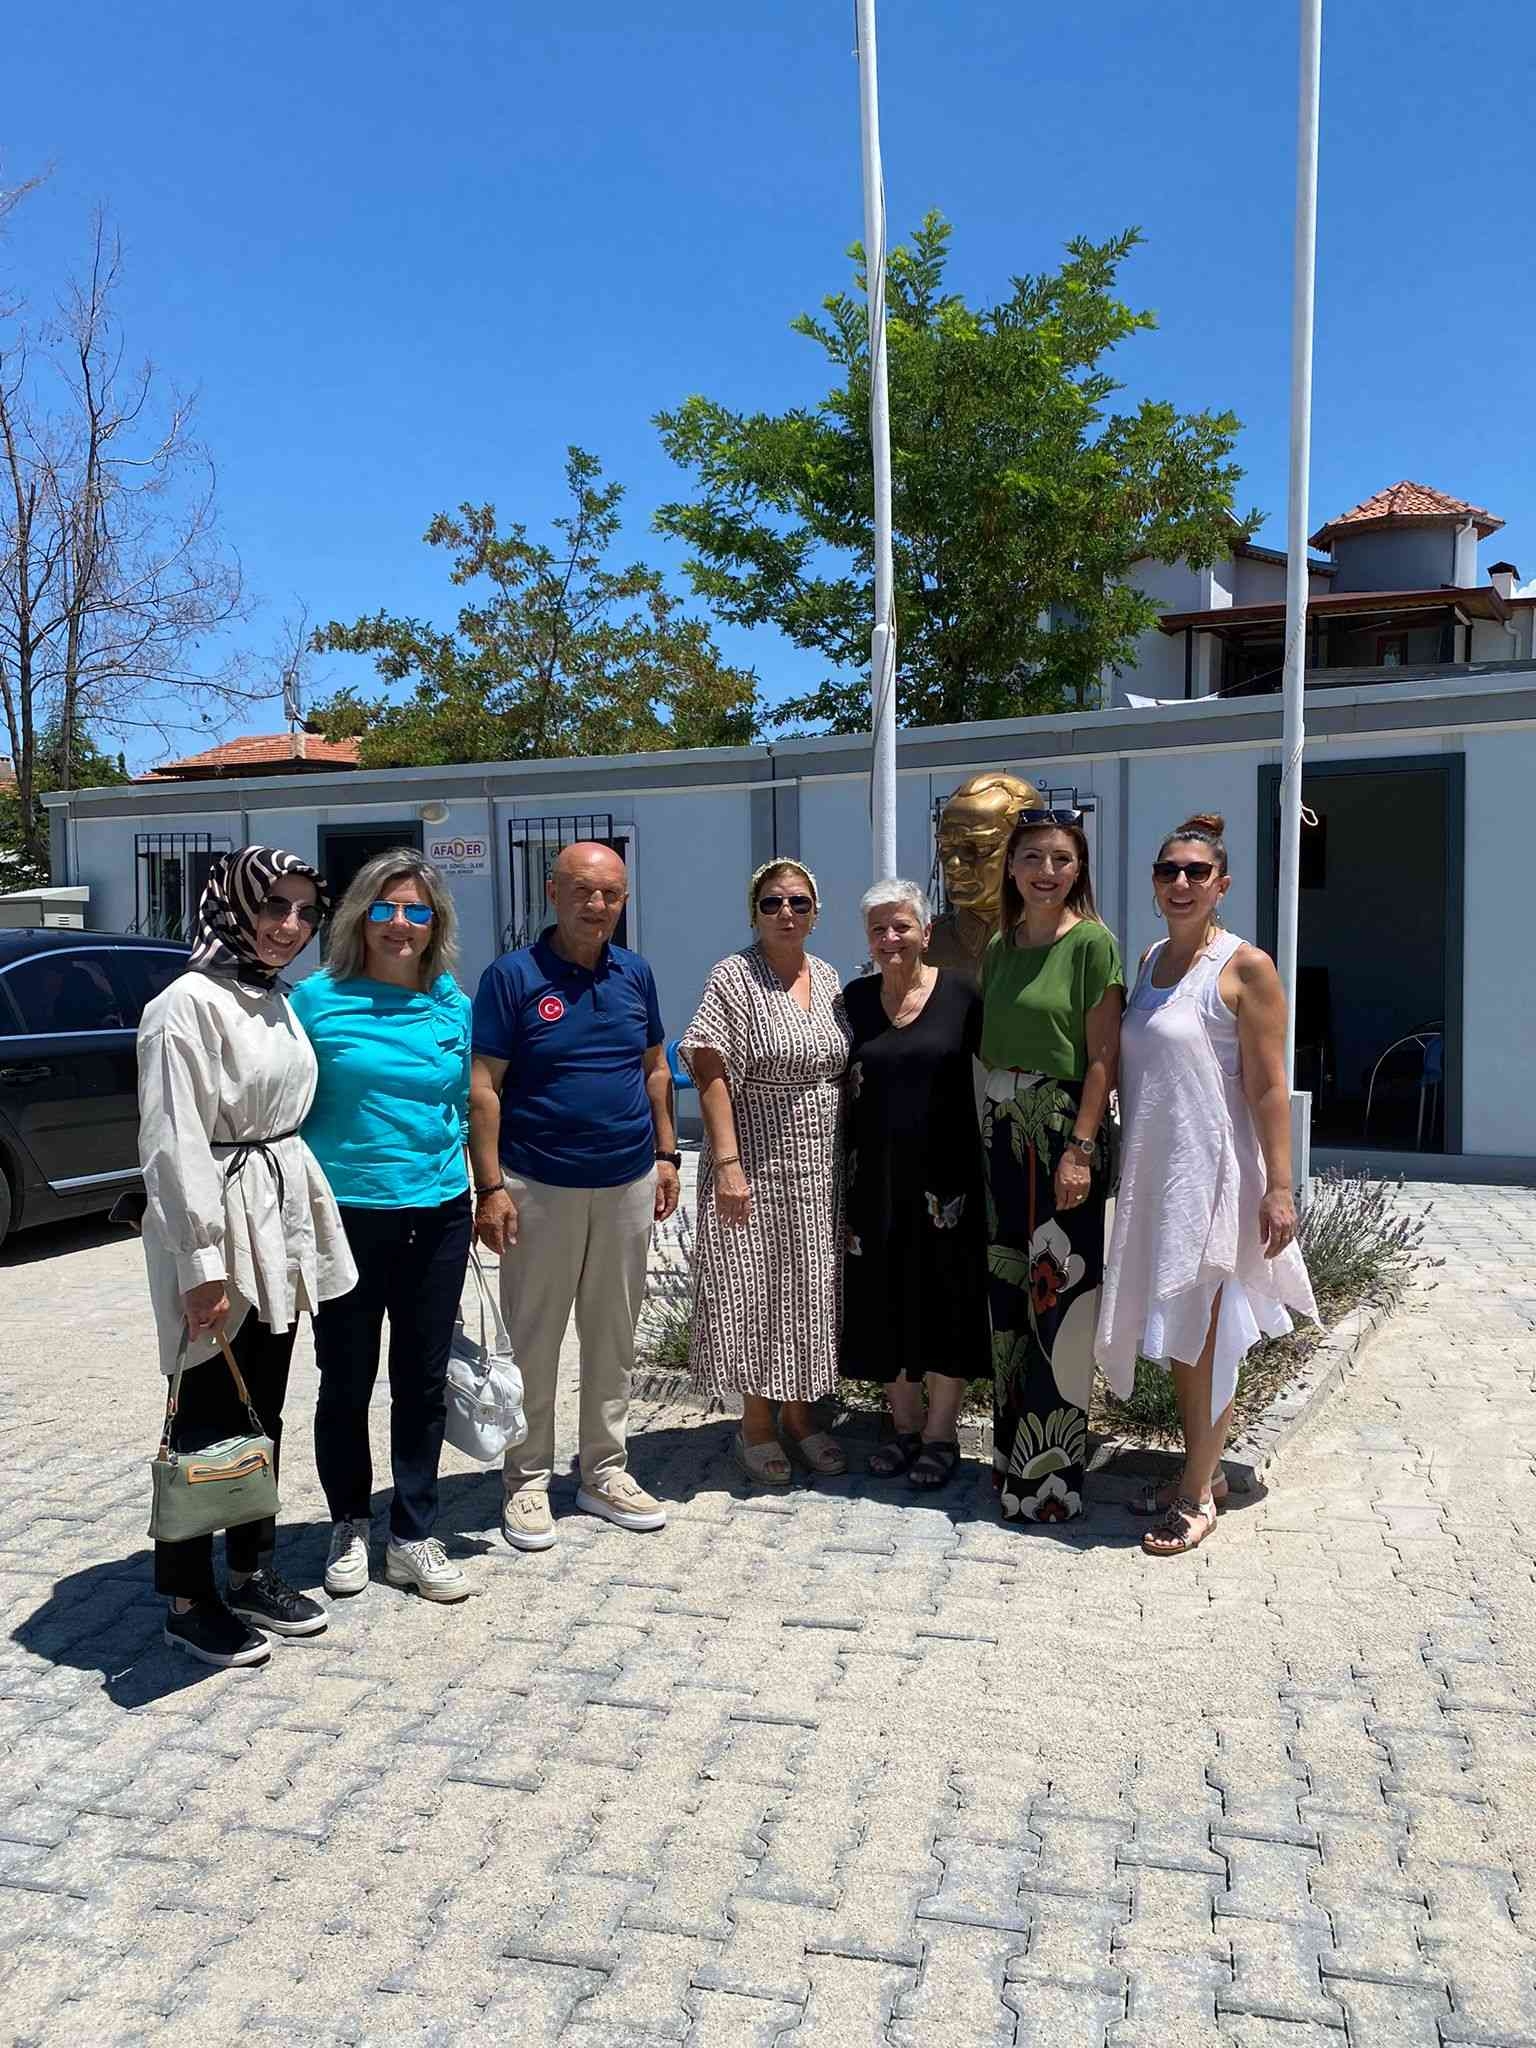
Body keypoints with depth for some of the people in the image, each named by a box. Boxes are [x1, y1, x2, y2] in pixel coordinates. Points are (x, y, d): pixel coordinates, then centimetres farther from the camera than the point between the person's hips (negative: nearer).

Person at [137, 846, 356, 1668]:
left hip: (281, 1223, 8)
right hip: (217, 1227, -8)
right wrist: (204, 1266, -21)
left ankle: (253, 1572, 30)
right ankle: (187, 1599, 18)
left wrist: (306, 1221, 16)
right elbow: (174, 1144, -19)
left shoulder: (277, 1003, 11)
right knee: (207, 1421, 4)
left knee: (263, 1414, 16)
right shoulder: (189, 1004, -15)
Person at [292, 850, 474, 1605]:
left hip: (436, 1215, 3)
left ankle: (414, 1537, 25)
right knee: (346, 1381, 10)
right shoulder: (317, 999, -4)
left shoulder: (453, 1005, 6)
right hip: (344, 1216, -3)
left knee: (424, 1381, 10)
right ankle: (349, 1526, 31)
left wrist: (484, 1189, 9)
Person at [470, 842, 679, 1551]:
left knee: (614, 1334, 13)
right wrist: (490, 1187, -15)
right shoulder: (512, 976, -8)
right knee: (533, 1339, 5)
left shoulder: (635, 974, 7)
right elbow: (483, 1088, -10)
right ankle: (528, 1480, 19)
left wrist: (665, 1154, 10)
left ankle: (605, 1471, 27)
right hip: (539, 1188, -5)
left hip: (628, 1184, 5)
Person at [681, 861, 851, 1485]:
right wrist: (727, 1162, -21)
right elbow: (710, 1073, -15)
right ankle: (756, 1422, 19)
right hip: (756, 1165, -6)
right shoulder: (734, 977, -10)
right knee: (755, 1290, 3)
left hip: (819, 1167, 6)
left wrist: (850, 1159, 11)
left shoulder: (826, 978, 8)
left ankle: (799, 1413, 28)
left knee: (811, 1288, 12)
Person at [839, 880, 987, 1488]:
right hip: (874, 1177, 3)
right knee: (884, 1302, 10)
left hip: (944, 1174, -3)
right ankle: (905, 1425, 28)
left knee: (944, 1300, 5)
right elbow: (841, 1089, 9)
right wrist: (841, 1177, 5)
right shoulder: (854, 999, 5)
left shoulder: (960, 995, -4)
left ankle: (941, 1433, 20)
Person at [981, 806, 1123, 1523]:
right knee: (1007, 1294, 13)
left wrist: (1080, 1149, -18)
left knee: (1057, 1300, -1)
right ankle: (1013, 1456, 27)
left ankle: (1051, 1473, 11)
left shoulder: (1091, 943, -7)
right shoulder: (999, 947, 12)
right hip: (1001, 1133, 7)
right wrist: (988, 1129, 7)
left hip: (1063, 1133, -6)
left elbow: (1103, 1058, -12)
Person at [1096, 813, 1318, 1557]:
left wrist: (1279, 1187, -17)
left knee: (1201, 1334, 1)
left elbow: (1268, 1087, -13)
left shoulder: (1245, 967, -10)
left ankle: (1198, 1495, 14)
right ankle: (1203, 1470, 30)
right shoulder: (1150, 959, 10)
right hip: (1151, 1172, 7)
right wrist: (1122, 1158, 13)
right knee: (1173, 1331, 15)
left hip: (1210, 1174, -7)